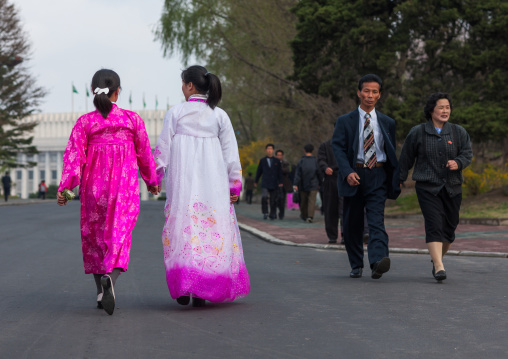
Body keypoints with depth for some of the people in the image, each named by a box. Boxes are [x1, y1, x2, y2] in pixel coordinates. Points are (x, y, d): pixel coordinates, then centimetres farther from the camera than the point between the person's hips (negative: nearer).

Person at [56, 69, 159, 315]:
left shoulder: (85, 122, -2)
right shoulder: (132, 119, 0)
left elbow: (74, 155, -10)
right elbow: (144, 153, 7)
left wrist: (64, 186, -13)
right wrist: (151, 180, 21)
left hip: (93, 186, 1)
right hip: (125, 185, -1)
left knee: (94, 235, 15)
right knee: (119, 233, -8)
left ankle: (101, 291, 20)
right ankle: (110, 275, -36)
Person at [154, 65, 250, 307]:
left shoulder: (175, 113, 1)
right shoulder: (219, 115, 6)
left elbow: (163, 149, 1)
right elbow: (231, 153, 5)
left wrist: (154, 178, 8)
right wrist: (234, 185, 9)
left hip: (182, 182, -1)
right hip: (213, 183, 1)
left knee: (183, 228, 2)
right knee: (213, 230, 6)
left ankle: (183, 287, -8)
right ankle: (202, 291, 3)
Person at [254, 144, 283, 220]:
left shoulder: (277, 161, 9)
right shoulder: (262, 160, 9)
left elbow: (280, 173, 8)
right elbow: (259, 171, 15)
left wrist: (280, 182, -2)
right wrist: (256, 182, 19)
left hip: (274, 184, 1)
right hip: (265, 184, -1)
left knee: (273, 200, 0)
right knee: (264, 197, -20)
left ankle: (272, 215, 11)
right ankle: (265, 213, -11)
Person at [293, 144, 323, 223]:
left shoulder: (301, 161, -2)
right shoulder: (315, 161, -1)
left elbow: (297, 174, -7)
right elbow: (319, 173, 3)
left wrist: (296, 184, -10)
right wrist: (320, 183, 16)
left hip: (303, 185, 1)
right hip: (313, 185, -1)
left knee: (303, 201, 14)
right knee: (312, 201, -6)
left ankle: (304, 215, 28)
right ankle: (310, 216, -22)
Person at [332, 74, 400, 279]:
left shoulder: (387, 123, 13)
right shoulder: (345, 121, 6)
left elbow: (392, 154, 16)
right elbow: (338, 147, -4)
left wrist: (395, 182, 11)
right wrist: (347, 172, -19)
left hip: (377, 177, 0)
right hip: (354, 176, 0)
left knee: (376, 220, -16)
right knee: (352, 224, 6)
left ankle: (378, 261, -31)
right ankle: (356, 266, 19)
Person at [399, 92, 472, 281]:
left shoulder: (458, 132, 9)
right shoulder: (417, 133, 4)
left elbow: (468, 153, 4)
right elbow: (405, 159, 9)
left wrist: (458, 162, -17)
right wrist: (399, 179, 8)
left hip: (452, 188, 3)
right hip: (427, 188, -3)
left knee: (449, 227, 5)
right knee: (434, 225, -16)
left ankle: (437, 259, 29)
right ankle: (439, 267, -24)